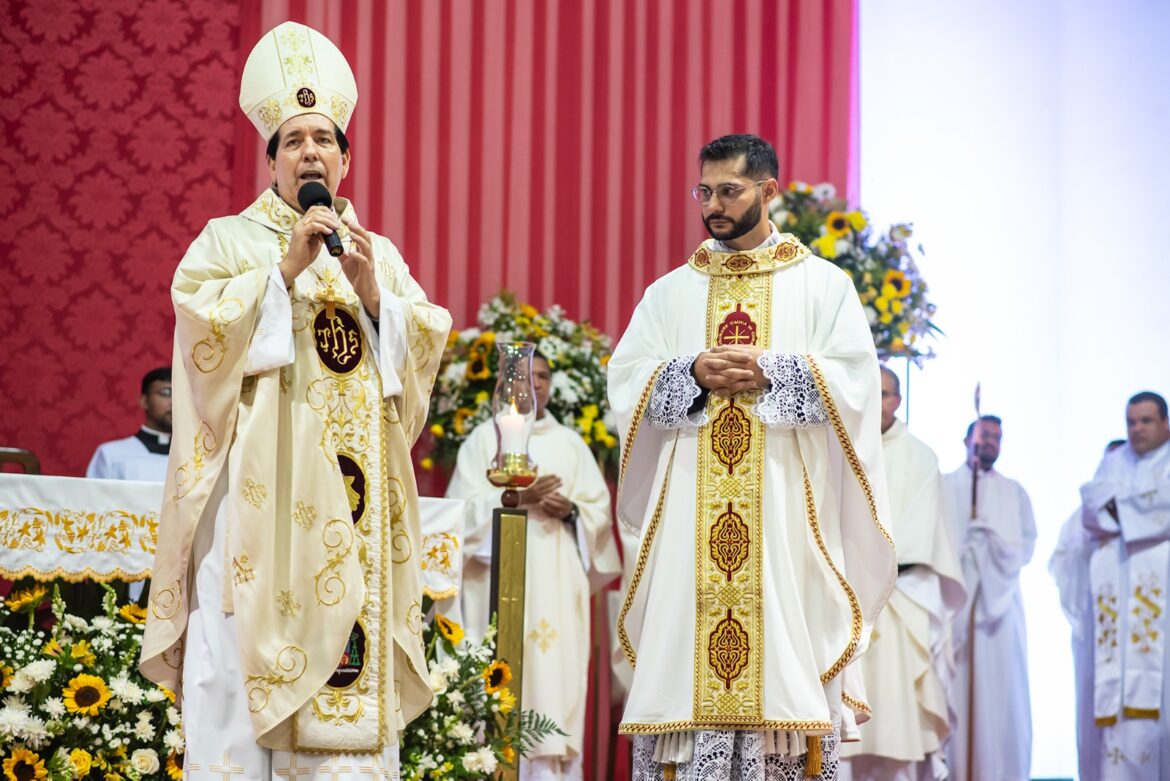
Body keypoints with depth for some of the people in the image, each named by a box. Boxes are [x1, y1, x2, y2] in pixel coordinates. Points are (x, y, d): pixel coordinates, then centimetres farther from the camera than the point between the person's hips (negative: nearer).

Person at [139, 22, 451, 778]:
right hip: (260, 491, -3)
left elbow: (424, 350, 8)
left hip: (352, 507, 3)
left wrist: (372, 293, -7)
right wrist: (286, 271, -13)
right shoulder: (229, 241, 9)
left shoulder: (381, 255, 18)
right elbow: (205, 329, -7)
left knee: (350, 683, -3)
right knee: (244, 675, -11)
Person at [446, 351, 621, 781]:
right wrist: (519, 499, -14)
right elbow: (466, 504, -2)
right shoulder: (485, 437, 9)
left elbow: (599, 506, 12)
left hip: (557, 578, 2)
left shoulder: (570, 443, 17)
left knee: (556, 669, -6)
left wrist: (571, 510, -8)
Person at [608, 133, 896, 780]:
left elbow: (854, 381, -2)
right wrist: (692, 374, -10)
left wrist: (770, 373, -13)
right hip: (689, 508, 2)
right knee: (684, 649, -6)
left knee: (784, 654, -8)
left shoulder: (823, 285, 8)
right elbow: (625, 383, 7)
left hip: (786, 508, -2)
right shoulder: (670, 292, 15)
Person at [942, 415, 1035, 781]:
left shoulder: (1014, 492, 18)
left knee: (999, 686, -5)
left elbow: (1026, 544, 9)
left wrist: (995, 538, -6)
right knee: (951, 686, -7)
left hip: (999, 598, 1)